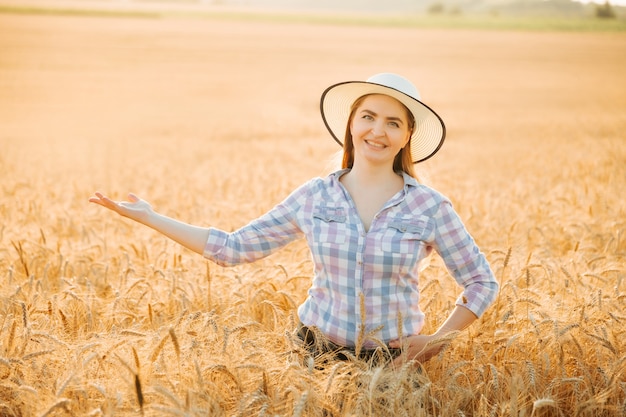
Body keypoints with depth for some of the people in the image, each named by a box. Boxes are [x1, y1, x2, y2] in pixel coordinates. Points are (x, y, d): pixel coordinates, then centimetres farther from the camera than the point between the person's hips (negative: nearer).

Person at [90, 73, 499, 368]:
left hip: (393, 364, -1)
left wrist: (436, 341, -10)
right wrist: (148, 217, -1)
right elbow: (234, 248, 1)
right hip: (318, 356, 2)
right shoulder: (314, 196, -2)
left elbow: (483, 282, 0)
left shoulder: (429, 206, -7)